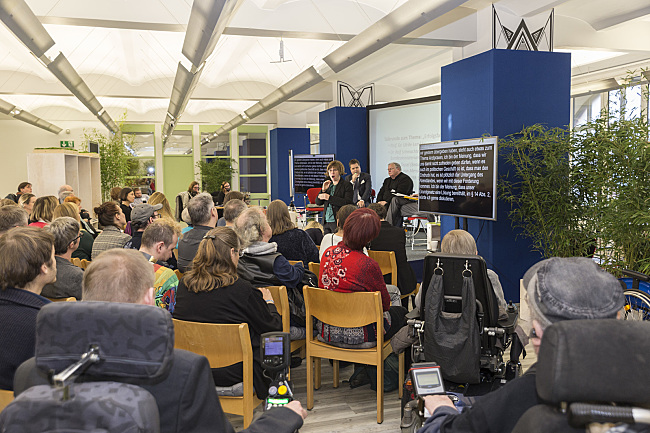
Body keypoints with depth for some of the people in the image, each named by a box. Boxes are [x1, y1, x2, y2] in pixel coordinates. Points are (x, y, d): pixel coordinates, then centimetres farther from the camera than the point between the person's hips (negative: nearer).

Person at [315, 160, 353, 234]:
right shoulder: (328, 185, 16)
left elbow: (348, 203, -15)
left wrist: (329, 198, -16)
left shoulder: (346, 185, -1)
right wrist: (323, 190, -5)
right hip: (326, 222, 5)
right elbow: (318, 202, 12)